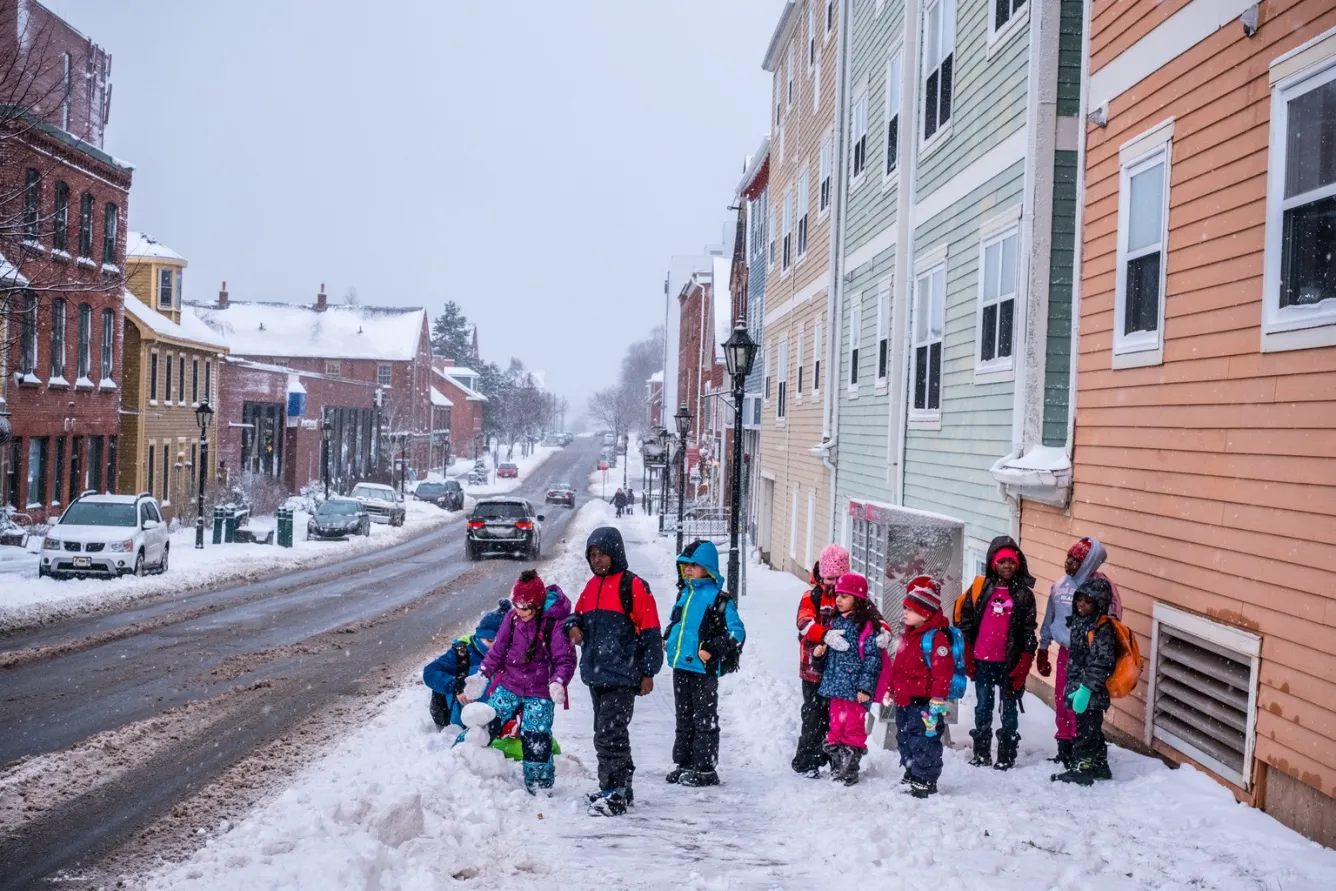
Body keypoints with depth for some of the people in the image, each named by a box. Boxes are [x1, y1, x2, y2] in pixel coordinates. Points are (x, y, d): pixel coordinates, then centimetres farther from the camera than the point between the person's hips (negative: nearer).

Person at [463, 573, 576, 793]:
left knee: (536, 739, -1)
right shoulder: (512, 618, -2)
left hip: (540, 693, -4)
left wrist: (558, 682, -32)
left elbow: (566, 659, -16)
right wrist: (482, 675, 1)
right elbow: (498, 651, 8)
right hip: (508, 686, 4)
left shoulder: (555, 624, -17)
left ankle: (540, 786, 16)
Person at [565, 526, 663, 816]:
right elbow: (578, 615, 27)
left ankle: (613, 792, -5)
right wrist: (573, 626, 2)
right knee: (606, 733, 14)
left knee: (610, 734, -12)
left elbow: (650, 632, -7)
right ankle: (621, 788, 25)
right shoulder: (591, 587, 14)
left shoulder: (633, 586, -7)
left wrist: (648, 672, -8)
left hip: (622, 675, -8)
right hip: (595, 674, 8)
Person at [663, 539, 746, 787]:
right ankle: (683, 763, 25)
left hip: (703, 669, -8)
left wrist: (712, 650, -18)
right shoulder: (685, 594, 13)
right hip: (680, 667, 8)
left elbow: (736, 632, -13)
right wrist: (668, 641, 12)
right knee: (684, 718, 15)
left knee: (704, 720, 1)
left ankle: (705, 769, 7)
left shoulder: (720, 599, -10)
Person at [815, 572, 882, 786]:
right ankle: (836, 767, 24)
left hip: (855, 688, -7)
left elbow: (872, 658, -13)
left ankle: (850, 769, 11)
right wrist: (819, 649, -2)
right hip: (835, 684, 7)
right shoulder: (835, 622, 10)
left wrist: (866, 687, -16)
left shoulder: (866, 626, -12)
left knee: (854, 728, 2)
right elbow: (828, 648, 22)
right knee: (836, 726, 14)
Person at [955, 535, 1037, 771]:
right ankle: (981, 754, 22)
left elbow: (1029, 630, -1)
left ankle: (1006, 756, 16)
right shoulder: (980, 587, 1)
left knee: (1009, 709, 7)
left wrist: (1024, 663, -8)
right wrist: (967, 655, 1)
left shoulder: (1024, 594, -1)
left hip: (1010, 662, -1)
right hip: (982, 661, 1)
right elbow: (964, 618, 4)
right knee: (983, 707, 11)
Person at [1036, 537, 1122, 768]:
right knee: (1061, 701, 14)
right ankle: (1064, 749, 28)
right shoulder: (1060, 585, 5)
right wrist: (1043, 649, 20)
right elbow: (1049, 619, 16)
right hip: (1064, 651, 6)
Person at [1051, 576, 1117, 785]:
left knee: (1086, 730, -1)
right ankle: (1099, 766, 30)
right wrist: (1071, 686, 19)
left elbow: (1100, 664, -23)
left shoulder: (1102, 629, -18)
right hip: (1079, 688, 10)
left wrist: (1085, 689, -24)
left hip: (1091, 693, -10)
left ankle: (1082, 769, 6)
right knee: (1091, 729, 19)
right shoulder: (1079, 622, 11)